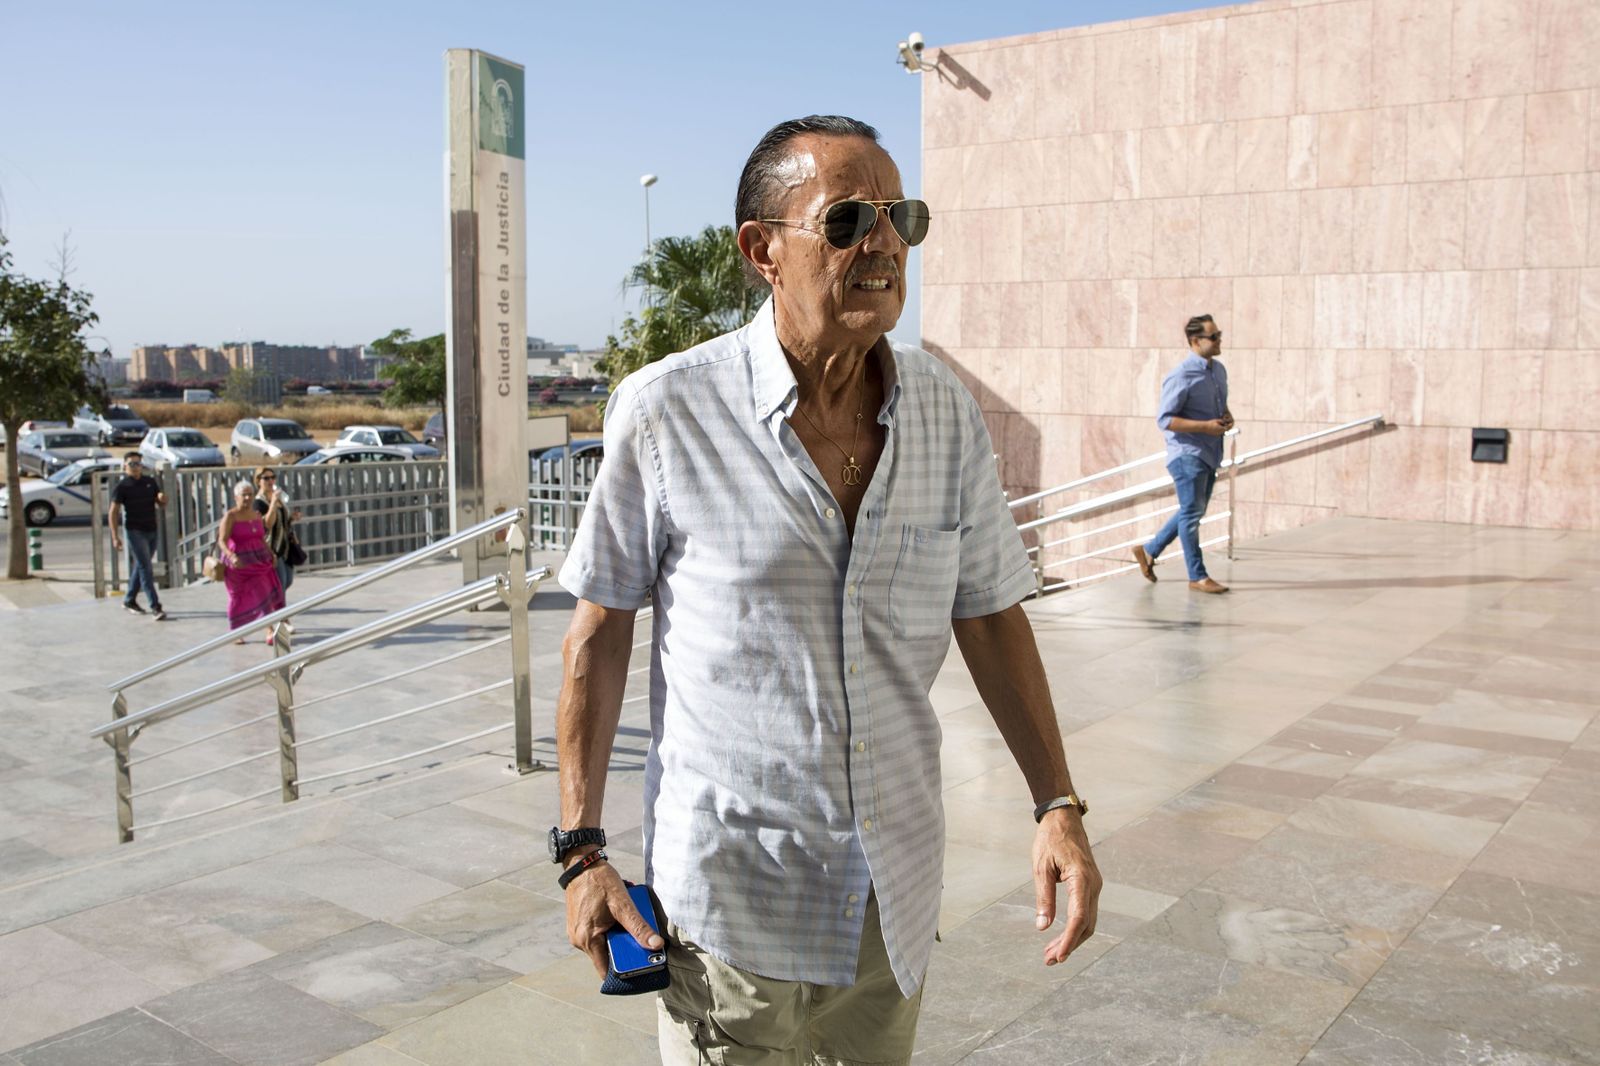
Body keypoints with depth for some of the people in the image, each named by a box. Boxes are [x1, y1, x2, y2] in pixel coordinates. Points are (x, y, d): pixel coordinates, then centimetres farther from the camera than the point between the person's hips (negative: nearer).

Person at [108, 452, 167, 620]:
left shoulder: (151, 482, 7)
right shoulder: (122, 487, -6)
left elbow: (161, 504, 15)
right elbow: (114, 512, -6)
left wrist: (162, 499, -10)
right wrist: (115, 537, -12)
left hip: (152, 530, 5)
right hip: (134, 531, -5)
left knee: (140, 566, 15)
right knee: (145, 568, -10)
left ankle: (129, 600, 31)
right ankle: (155, 607, -13)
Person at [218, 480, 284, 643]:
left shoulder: (256, 515, 8)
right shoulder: (230, 516, -10)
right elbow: (222, 541, -17)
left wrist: (271, 553, 3)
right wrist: (232, 556, -33)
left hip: (259, 561, 4)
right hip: (239, 563, -4)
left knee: (265, 595, -9)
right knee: (238, 598, 8)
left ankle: (270, 631, -12)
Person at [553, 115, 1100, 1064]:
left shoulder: (947, 412, -2)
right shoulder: (665, 413, -14)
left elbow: (991, 617, 6)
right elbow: (601, 630, -5)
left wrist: (1058, 805, 0)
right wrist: (582, 849, -4)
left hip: (898, 894, 4)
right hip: (736, 892, -4)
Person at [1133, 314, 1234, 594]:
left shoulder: (1218, 370, 10)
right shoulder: (1181, 377, -17)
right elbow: (1164, 419, -18)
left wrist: (1227, 417, 1)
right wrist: (1206, 426, -23)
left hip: (1209, 454, 9)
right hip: (1187, 453, -9)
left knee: (1193, 512, 16)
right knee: (1192, 512, -2)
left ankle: (1149, 550, 31)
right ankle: (1197, 576, 7)